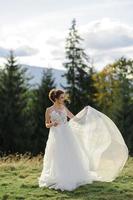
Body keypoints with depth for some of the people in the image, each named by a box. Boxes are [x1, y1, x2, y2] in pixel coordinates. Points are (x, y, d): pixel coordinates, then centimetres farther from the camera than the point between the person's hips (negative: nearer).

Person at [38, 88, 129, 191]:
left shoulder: (64, 108, 8)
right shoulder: (49, 110, -3)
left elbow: (74, 118, 10)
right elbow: (47, 125, 4)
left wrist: (85, 111, 4)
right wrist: (52, 124, -16)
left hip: (66, 136, 4)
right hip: (56, 137, -4)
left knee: (69, 157, 4)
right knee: (58, 159, -2)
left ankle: (70, 179, 14)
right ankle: (59, 180, 9)